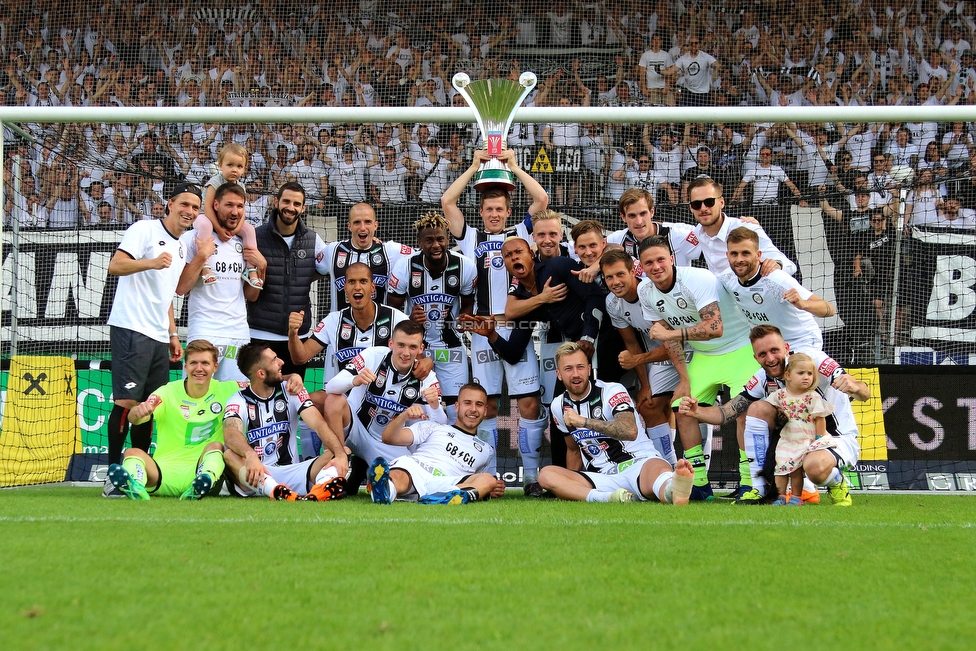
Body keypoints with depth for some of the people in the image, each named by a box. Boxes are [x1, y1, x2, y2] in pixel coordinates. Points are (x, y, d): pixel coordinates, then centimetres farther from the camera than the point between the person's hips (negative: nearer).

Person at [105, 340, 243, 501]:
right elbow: (134, 419, -15)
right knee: (132, 452, -26)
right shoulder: (168, 392, 1)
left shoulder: (225, 391, 6)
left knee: (216, 446, -28)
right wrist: (138, 412, -40)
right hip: (165, 468, 0)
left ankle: (202, 484, -58)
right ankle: (135, 485, -60)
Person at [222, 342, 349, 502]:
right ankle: (275, 491, -59)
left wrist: (341, 454, -25)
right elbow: (231, 434, -22)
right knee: (230, 455, -33)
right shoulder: (239, 401, 0)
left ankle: (322, 487, -58)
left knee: (333, 457, -22)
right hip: (255, 476, -2)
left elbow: (318, 424, -5)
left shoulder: (291, 391, 8)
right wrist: (251, 455, -45)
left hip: (290, 470, 2)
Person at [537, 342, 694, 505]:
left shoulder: (612, 391, -6)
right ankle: (606, 498, -46)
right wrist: (569, 486, 22)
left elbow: (630, 431, -26)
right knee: (546, 475, -21)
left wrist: (584, 421, -26)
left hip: (638, 464, -5)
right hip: (601, 478, 5)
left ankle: (673, 492, -80)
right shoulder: (559, 406, 12)